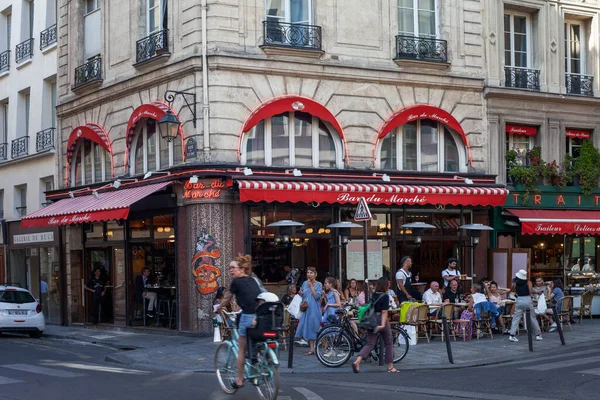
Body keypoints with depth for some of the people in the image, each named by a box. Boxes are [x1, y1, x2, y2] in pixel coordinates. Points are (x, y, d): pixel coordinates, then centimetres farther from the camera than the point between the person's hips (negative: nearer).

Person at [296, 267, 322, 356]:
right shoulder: (305, 283, 11)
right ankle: (312, 348, 10)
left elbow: (317, 296, -13)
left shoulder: (318, 284, -2)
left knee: (312, 327, -5)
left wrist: (311, 286, -13)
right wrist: (300, 294, -3)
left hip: (314, 309, -5)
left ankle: (312, 349, 0)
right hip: (305, 309, 5)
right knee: (306, 328, 3)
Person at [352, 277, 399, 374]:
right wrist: (383, 325, -26)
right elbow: (384, 312, -19)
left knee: (370, 344, 4)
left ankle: (357, 361, -17)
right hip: (381, 320, -5)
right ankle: (390, 367, 18)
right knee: (388, 344, 12)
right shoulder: (385, 296, -10)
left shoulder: (373, 295, 8)